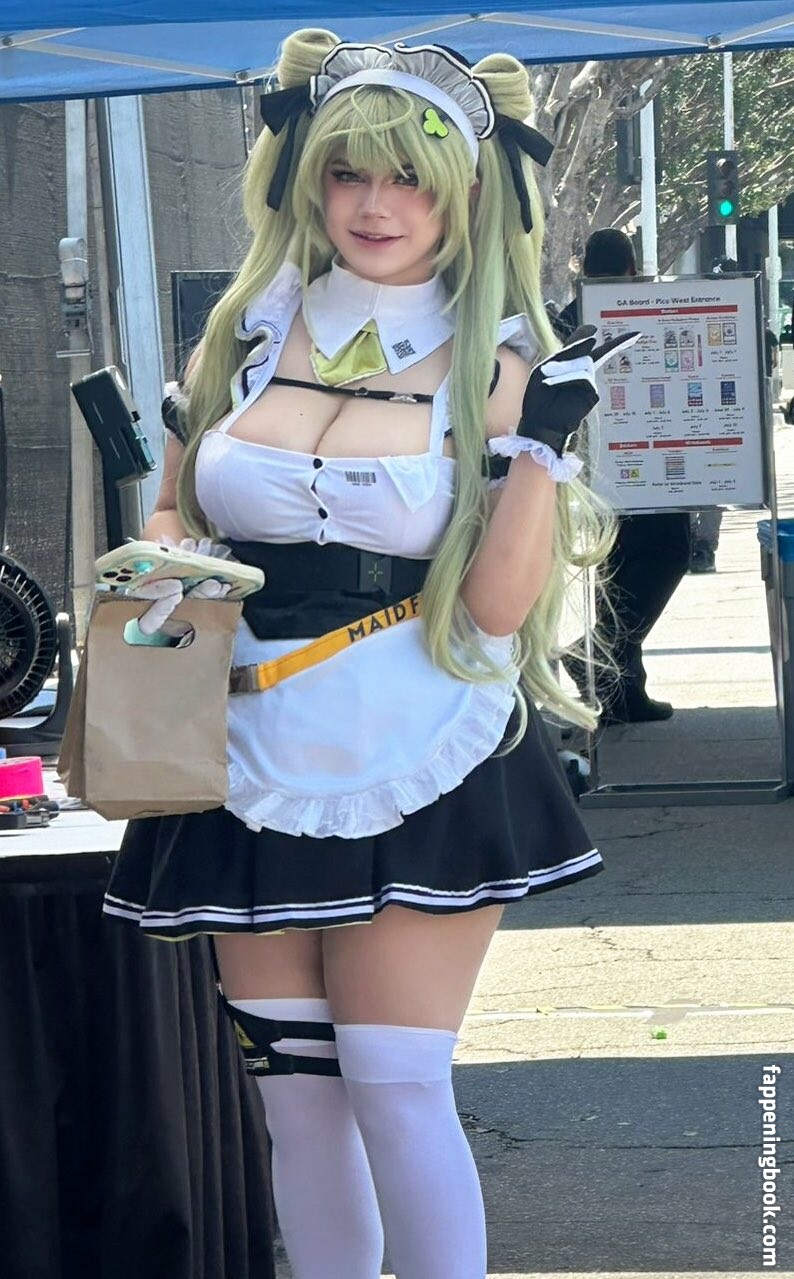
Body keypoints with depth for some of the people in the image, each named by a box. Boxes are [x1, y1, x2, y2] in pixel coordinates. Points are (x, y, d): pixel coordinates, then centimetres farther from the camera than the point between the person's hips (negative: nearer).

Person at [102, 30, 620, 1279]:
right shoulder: (248, 334, 5)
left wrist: (541, 445, -18)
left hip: (425, 780, -3)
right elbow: (173, 513, 18)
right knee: (295, 1096, 9)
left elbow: (497, 607, -9)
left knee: (396, 1089, -5)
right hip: (257, 773, 4)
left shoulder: (494, 366, -3)